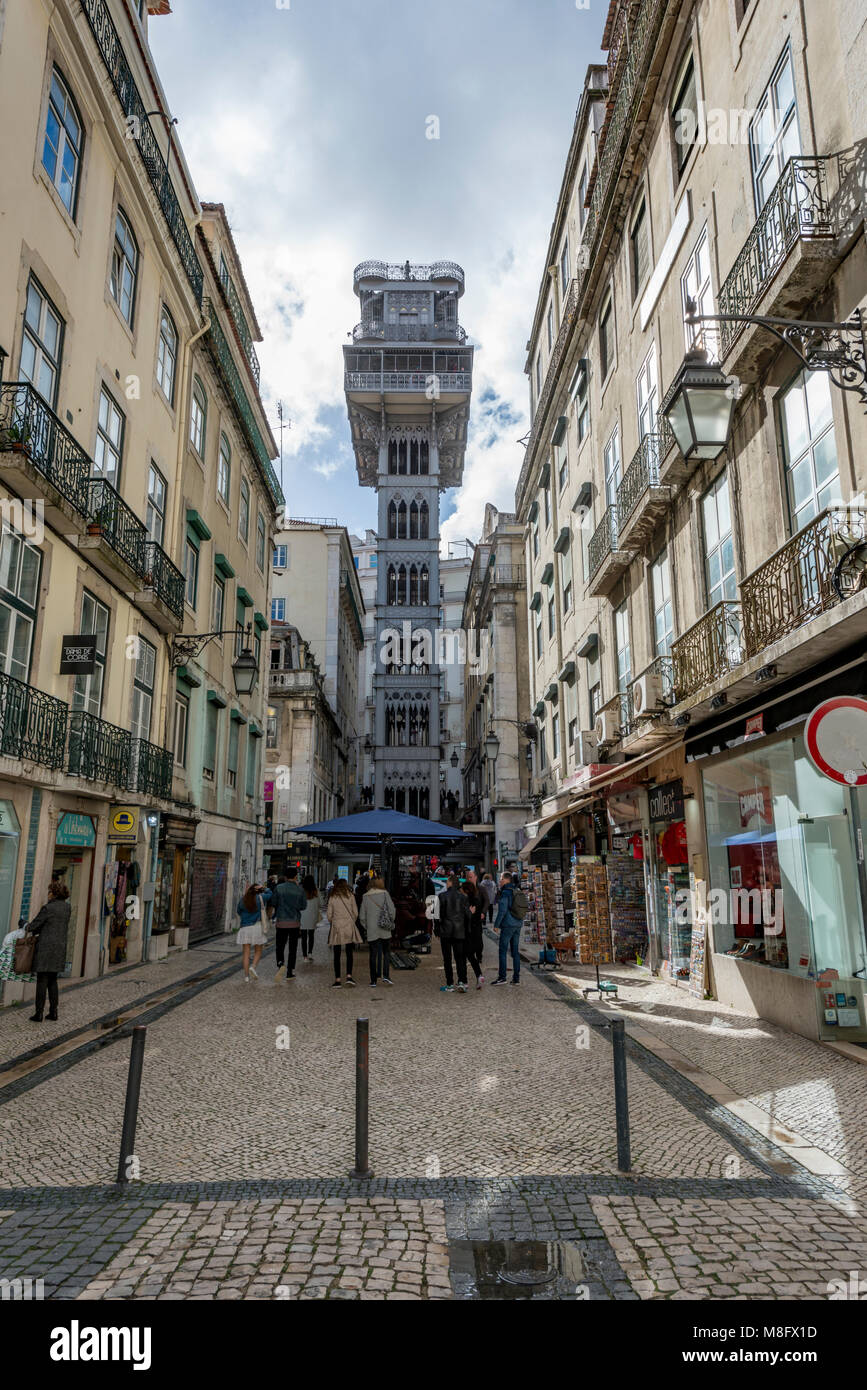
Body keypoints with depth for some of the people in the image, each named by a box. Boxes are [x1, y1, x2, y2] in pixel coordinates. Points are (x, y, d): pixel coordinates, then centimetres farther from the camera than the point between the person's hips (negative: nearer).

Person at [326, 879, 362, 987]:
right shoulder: (350, 896, 1)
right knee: (349, 953, 6)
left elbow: (329, 915, 3)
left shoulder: (332, 898, 2)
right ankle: (349, 976, -7)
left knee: (337, 955, 5)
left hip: (336, 928, 0)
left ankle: (337, 979, 3)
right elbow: (355, 913, 3)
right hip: (349, 927, 0)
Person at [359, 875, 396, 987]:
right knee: (385, 952, 12)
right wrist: (391, 923, 8)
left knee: (373, 955, 6)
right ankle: (385, 975, -2)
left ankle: (373, 980, 7)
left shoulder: (365, 896, 3)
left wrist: (366, 927, 15)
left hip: (371, 931, 1)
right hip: (384, 930, -1)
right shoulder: (385, 894, -3)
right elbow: (392, 910, -7)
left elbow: (362, 916, 3)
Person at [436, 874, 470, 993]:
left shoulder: (442, 896, -8)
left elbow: (438, 914, -6)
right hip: (459, 932, 2)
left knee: (447, 958, 5)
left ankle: (450, 985, 6)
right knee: (459, 957, 9)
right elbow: (467, 915, 1)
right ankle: (462, 981, -6)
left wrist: (437, 930, 2)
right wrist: (466, 929, 10)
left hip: (446, 931, -2)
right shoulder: (462, 897, 0)